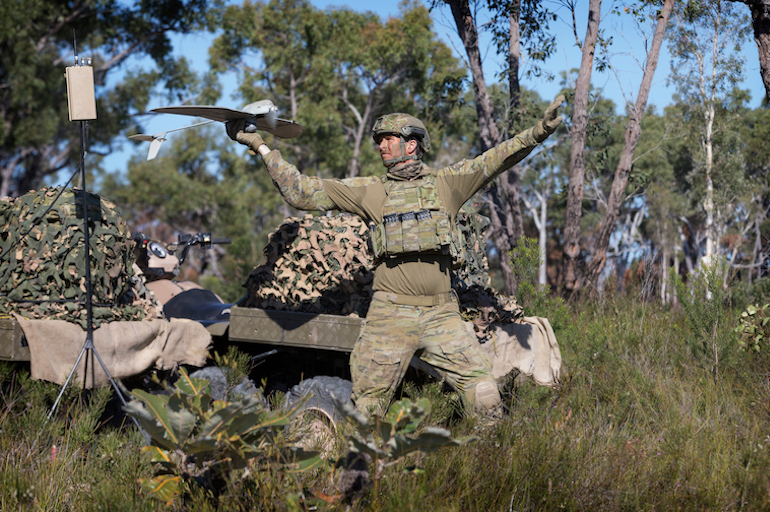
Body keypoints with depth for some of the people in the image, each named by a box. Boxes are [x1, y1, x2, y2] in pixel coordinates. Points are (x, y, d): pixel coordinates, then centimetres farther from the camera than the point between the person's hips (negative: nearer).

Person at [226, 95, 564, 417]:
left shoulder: (446, 183, 10)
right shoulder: (370, 191, 10)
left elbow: (495, 160, 2)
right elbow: (301, 191, 10)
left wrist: (538, 133, -12)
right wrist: (260, 147, 7)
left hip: (441, 315, 0)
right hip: (390, 315, 0)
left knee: (483, 390, -8)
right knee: (369, 398, 0)